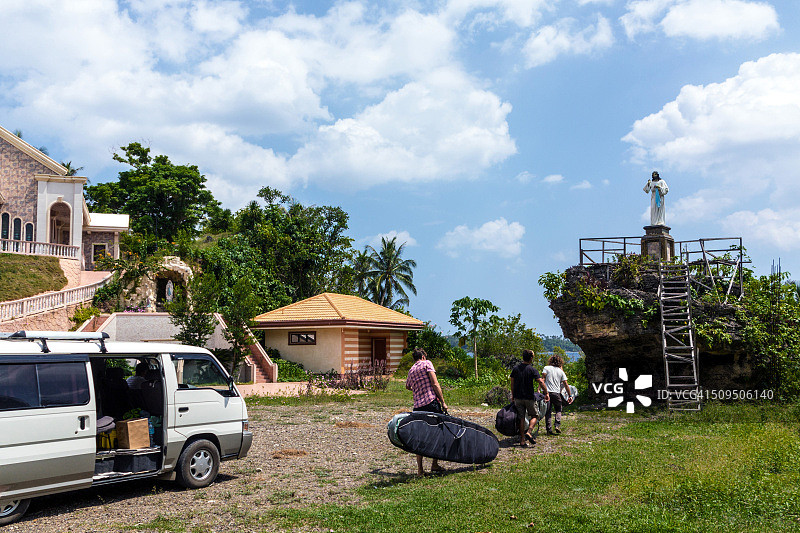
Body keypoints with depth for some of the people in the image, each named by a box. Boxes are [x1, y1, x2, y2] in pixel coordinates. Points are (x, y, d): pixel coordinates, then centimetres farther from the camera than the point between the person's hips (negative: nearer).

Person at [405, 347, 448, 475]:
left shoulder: (411, 370, 20)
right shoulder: (427, 363, 4)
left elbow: (407, 386, 40)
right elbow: (435, 384, -7)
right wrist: (443, 402, -6)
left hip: (418, 407, 5)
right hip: (431, 403, -5)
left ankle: (420, 468, 5)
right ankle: (435, 464, 8)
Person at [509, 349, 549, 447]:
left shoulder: (515, 369, 3)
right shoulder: (532, 370, -10)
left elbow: (512, 383, 10)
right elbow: (541, 382, -17)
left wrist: (513, 395, 20)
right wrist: (546, 393, -6)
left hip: (518, 398, 4)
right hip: (529, 398, -4)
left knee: (521, 418, 9)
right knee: (534, 416, 13)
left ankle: (522, 440, 8)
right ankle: (528, 432, -10)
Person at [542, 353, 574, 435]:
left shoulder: (546, 368, 5)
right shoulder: (561, 371, 11)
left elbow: (542, 379, -7)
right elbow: (566, 385, 10)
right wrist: (570, 395, 14)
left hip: (547, 392, -1)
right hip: (556, 393, 1)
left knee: (547, 412, 3)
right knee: (558, 410, 17)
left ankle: (549, 429, 1)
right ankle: (557, 425, -1)